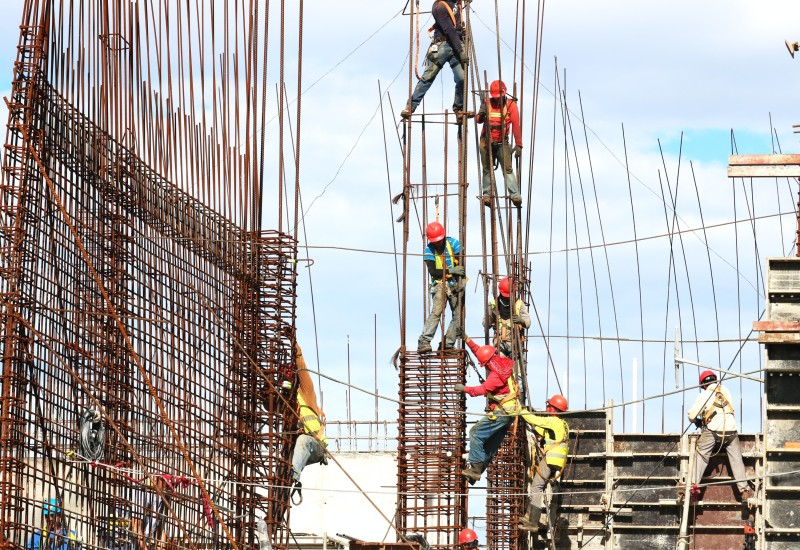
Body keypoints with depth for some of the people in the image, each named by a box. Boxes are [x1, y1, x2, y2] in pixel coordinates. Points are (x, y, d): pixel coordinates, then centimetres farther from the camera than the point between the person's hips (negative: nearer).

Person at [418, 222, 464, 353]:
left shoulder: (453, 243, -1)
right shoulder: (429, 250, -3)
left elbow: (462, 264, -2)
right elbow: (432, 271, -12)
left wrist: (461, 282, -13)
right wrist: (450, 271, -22)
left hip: (455, 284, 3)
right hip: (440, 284, -3)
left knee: (458, 315, -3)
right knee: (436, 312, -21)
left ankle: (448, 344, 3)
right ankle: (423, 342, -27)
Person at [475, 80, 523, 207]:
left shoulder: (510, 105, -7)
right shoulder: (487, 103, -1)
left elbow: (516, 126, -12)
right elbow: (478, 120, -8)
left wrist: (518, 145, -18)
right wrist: (481, 115, -34)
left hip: (502, 143, -2)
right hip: (487, 142, 2)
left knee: (508, 168, -13)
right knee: (487, 170, 6)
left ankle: (515, 195, -19)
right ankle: (487, 195, 11)